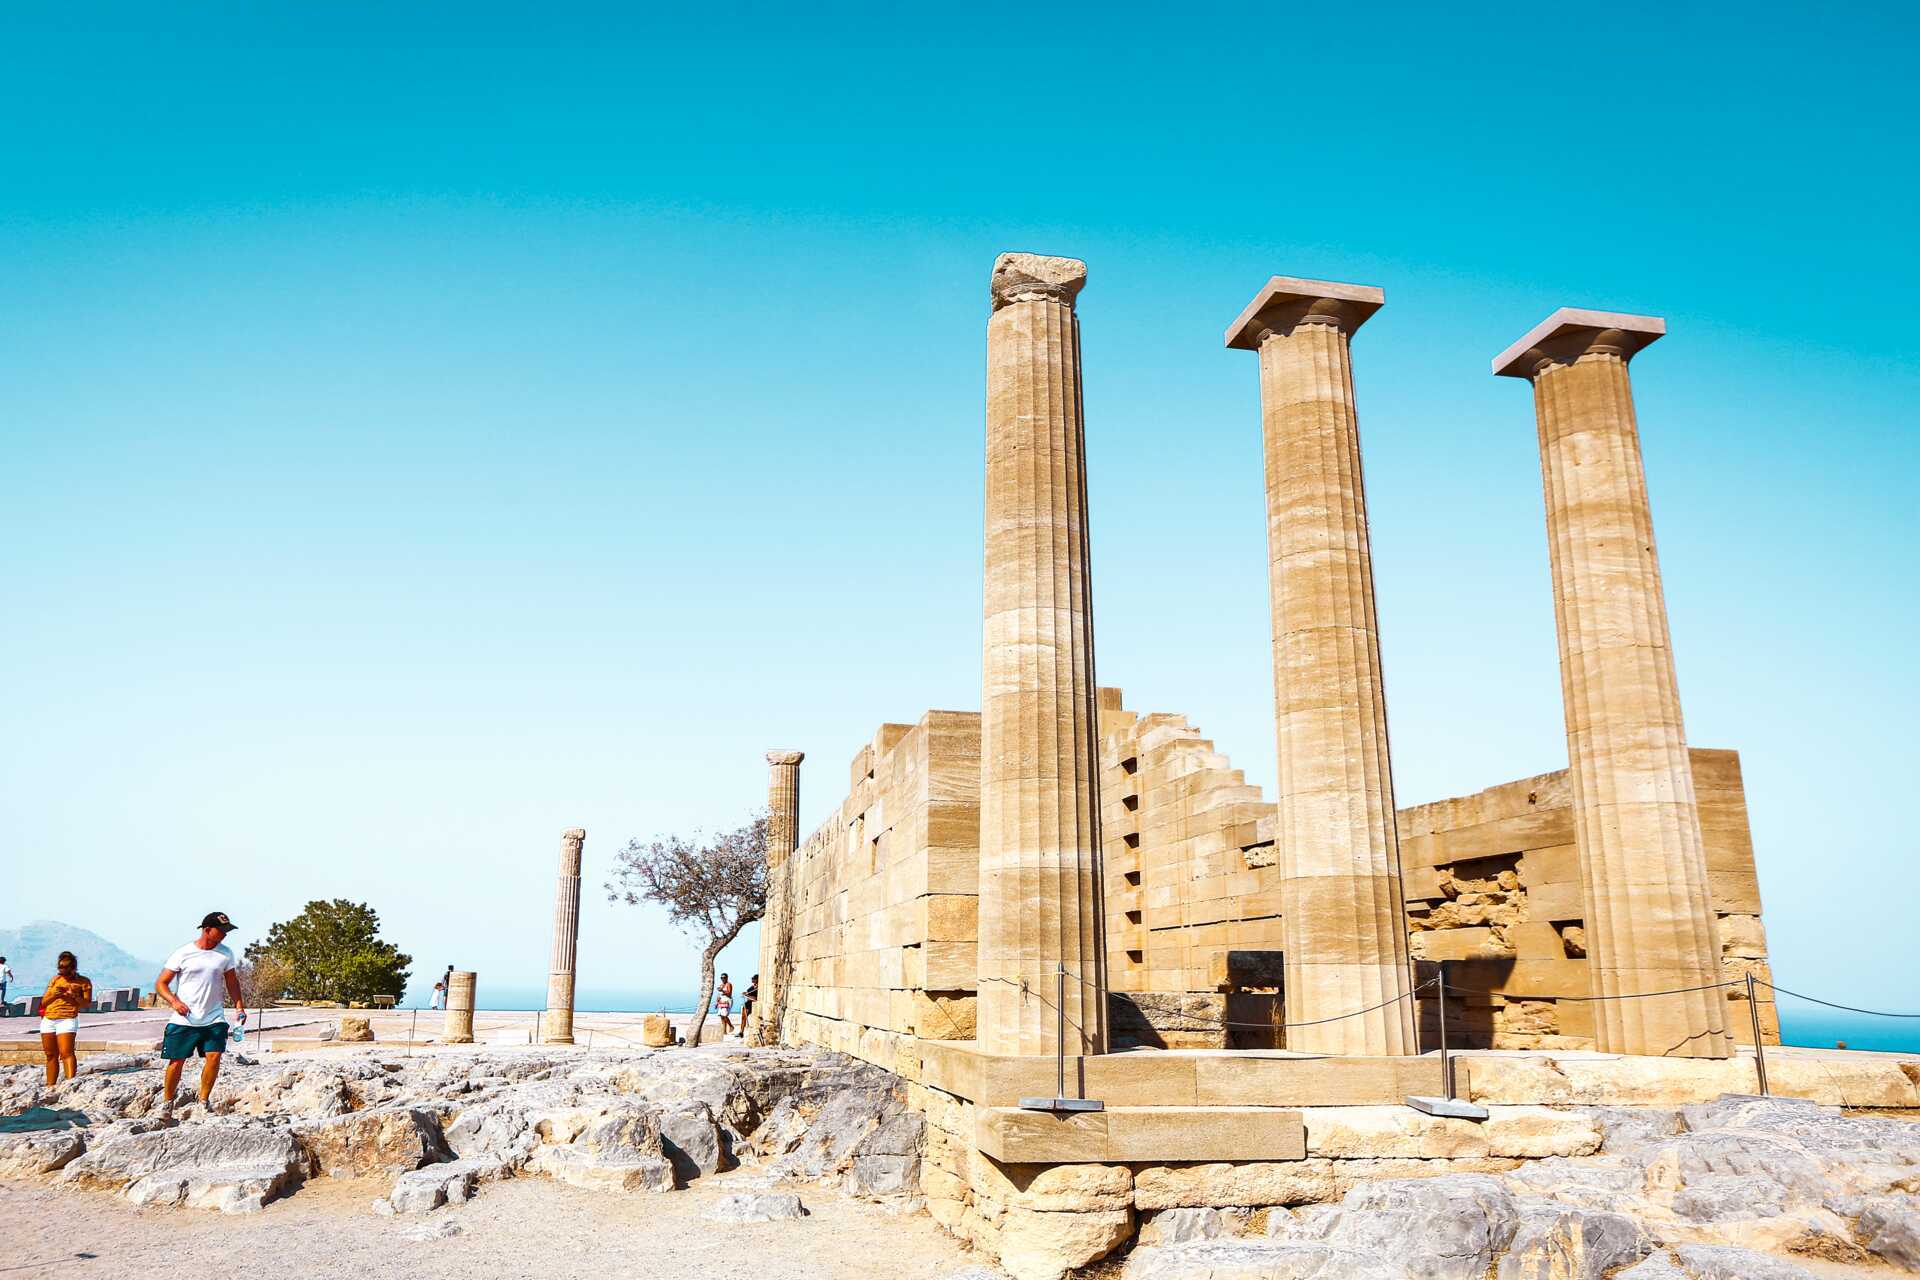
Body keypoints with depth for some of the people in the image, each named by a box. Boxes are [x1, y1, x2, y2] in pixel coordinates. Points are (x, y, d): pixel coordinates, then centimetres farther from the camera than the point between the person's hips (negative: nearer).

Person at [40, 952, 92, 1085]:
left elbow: (87, 1004, 0)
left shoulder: (83, 981, 4)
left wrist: (75, 996, -17)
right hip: (48, 1020, 5)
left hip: (67, 1020, -5)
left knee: (66, 1053, -18)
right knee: (51, 1055, 8)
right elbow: (43, 1002, 15)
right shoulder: (55, 979, 16)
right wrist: (54, 995, -5)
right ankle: (50, 1086, 14)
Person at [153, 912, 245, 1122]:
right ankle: (167, 1101, 24)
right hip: (184, 1020, -2)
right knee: (177, 1061, 3)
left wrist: (239, 1006, 7)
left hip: (214, 1019, 2)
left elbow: (232, 982, 17)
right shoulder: (183, 954, -5)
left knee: (214, 1056, -11)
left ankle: (204, 1100, 4)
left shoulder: (225, 954, 6)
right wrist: (174, 1001, -18)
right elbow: (160, 983, -1)